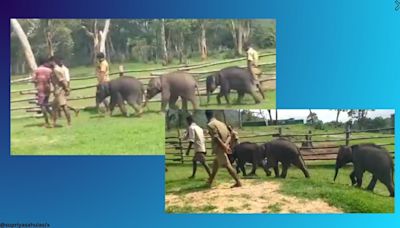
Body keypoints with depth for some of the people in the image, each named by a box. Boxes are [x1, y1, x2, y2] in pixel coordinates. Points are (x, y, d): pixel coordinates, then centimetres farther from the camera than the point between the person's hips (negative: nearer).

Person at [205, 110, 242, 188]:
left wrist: (224, 146, -21)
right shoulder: (221, 123, 14)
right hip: (223, 147, 9)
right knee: (215, 164, 21)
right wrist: (226, 144, -8)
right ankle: (210, 181, 33)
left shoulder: (210, 125, -10)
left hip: (219, 148, -9)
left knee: (227, 165, -6)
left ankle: (238, 182, -6)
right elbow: (229, 135, 5)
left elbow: (216, 138, -21)